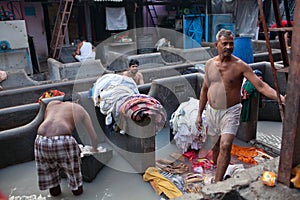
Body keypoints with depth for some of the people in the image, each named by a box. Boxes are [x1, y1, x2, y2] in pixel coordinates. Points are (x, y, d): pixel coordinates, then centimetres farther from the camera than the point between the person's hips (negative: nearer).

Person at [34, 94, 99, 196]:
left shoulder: (51, 104, 28)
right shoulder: (80, 110, 22)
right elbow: (94, 138, 27)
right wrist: (94, 149, 49)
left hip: (41, 140, 3)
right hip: (63, 141, -3)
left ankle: (54, 189, 46)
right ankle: (77, 188, 44)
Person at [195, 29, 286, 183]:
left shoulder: (240, 66, -10)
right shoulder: (209, 64, 3)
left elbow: (261, 85, -15)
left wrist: (280, 97, -32)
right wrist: (199, 115, 11)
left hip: (230, 112, -4)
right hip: (211, 111, 4)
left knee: (225, 146, -16)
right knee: (215, 147, 16)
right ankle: (216, 172, 40)